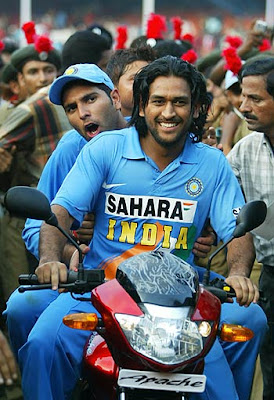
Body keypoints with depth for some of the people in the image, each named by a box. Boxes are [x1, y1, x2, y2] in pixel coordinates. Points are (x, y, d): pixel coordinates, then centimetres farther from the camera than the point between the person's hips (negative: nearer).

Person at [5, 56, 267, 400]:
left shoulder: (212, 164, 9)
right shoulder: (105, 148, 4)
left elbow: (237, 230, 4)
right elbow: (63, 208, -3)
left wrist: (238, 274, -19)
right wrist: (50, 259, -23)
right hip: (99, 282, -1)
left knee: (251, 318, -23)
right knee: (22, 307, -26)